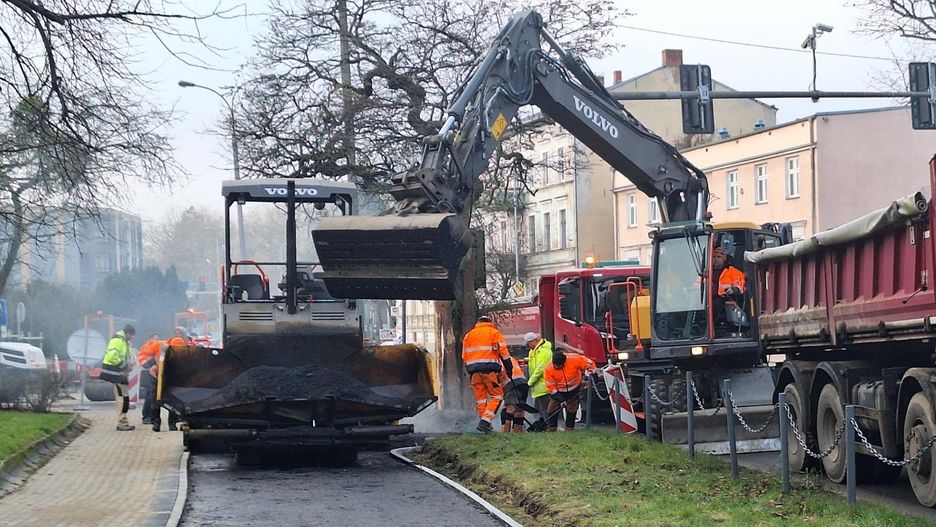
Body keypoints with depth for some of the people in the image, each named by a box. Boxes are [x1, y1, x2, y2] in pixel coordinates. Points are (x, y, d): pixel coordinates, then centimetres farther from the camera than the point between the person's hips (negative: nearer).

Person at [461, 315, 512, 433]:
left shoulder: (468, 335, 20)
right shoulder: (494, 332, 8)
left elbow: (464, 356, 18)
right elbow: (503, 352, 0)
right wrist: (509, 368, 4)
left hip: (474, 370, 4)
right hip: (490, 369, -4)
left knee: (480, 397, 10)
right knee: (497, 395, 0)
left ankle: (484, 423, 8)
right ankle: (485, 421, -14)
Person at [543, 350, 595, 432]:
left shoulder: (574, 359, -29)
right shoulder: (548, 369, -24)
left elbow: (589, 364, -16)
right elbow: (550, 386, -17)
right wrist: (561, 399, -18)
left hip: (574, 389, 0)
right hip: (558, 391, 0)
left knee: (572, 410, 1)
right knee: (552, 410, -4)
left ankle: (569, 429, 9)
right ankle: (551, 429, 5)